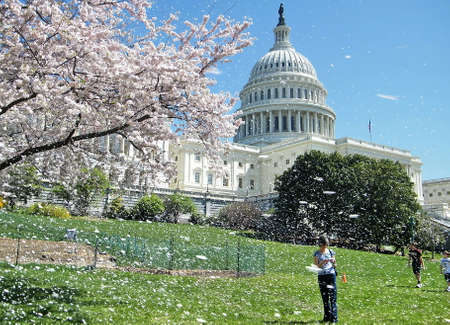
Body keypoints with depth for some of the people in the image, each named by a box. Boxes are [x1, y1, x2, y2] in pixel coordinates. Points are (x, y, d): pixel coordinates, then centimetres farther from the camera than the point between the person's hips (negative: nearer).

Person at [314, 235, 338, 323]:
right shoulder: (317, 253, 3)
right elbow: (316, 266, -5)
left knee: (333, 297, -6)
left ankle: (334, 317, -5)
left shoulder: (331, 252, 6)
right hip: (321, 276, 0)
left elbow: (334, 266, 10)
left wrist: (334, 263, -13)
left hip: (331, 274, 0)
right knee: (324, 297, 6)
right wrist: (324, 261, -19)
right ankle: (326, 316, 16)